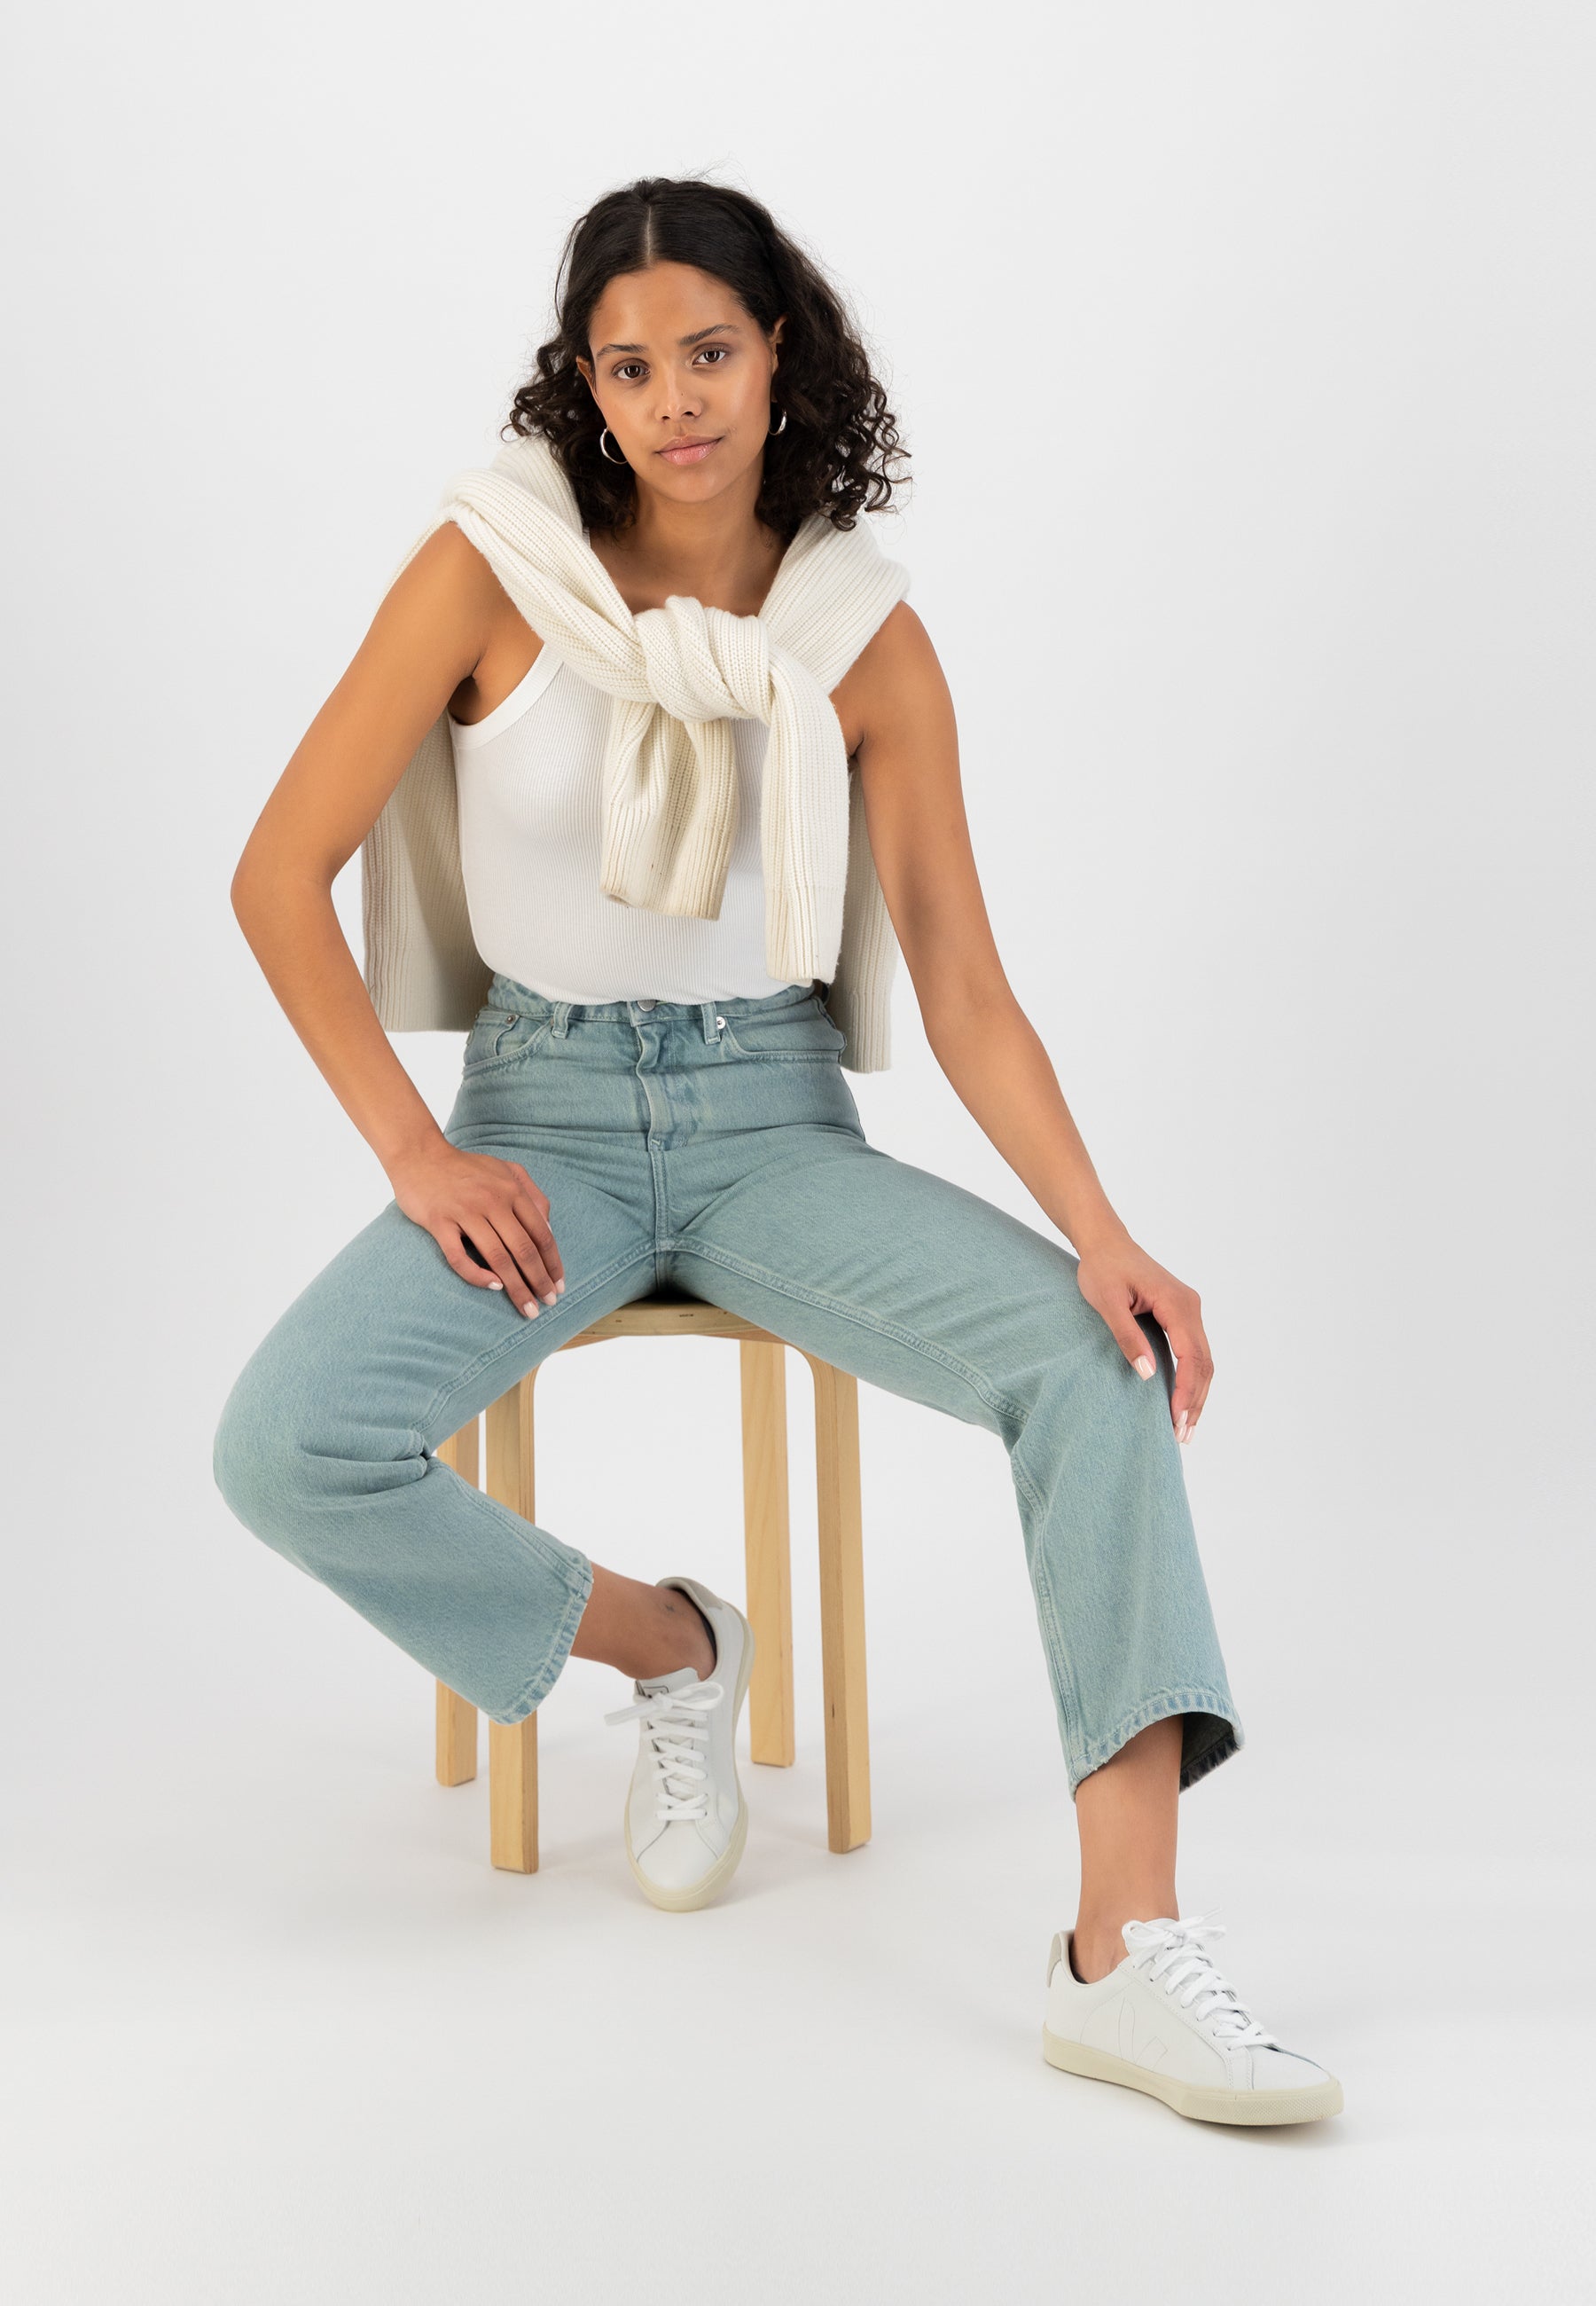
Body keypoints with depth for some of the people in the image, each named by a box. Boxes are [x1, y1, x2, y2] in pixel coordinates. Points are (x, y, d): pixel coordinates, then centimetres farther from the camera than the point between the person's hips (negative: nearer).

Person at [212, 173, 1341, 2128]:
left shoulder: (865, 637, -2)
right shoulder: (493, 571, -6)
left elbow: (965, 986, -4)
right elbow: (278, 877, -3)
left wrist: (1103, 1230, -19)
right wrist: (415, 1157, -12)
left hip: (776, 1122, 1)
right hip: (544, 1116, 0)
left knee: (1096, 1359, -26)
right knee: (286, 1451, -26)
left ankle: (1128, 1953, -28)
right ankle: (662, 1645, 3)